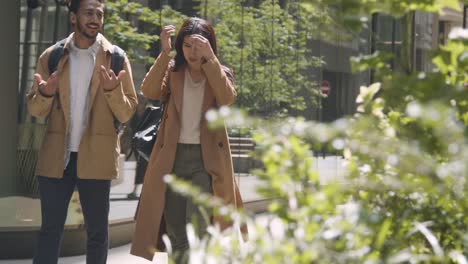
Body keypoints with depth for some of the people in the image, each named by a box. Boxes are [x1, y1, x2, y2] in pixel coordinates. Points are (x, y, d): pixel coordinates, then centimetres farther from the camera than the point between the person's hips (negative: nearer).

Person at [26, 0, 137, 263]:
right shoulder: (51, 57, 5)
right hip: (56, 155, 1)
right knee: (50, 229, 4)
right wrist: (46, 94, -16)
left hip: (96, 156, -1)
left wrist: (113, 90, -20)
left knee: (97, 231, 6)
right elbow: (36, 110, 5)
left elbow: (127, 113, -1)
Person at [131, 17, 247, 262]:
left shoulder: (220, 74, 3)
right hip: (173, 157, 2)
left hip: (206, 159, -2)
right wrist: (164, 52, -21)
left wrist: (209, 58, -25)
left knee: (197, 228, -18)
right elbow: (149, 90, -13)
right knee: (175, 233, 8)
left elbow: (227, 97, -19)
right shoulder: (172, 71, 6)